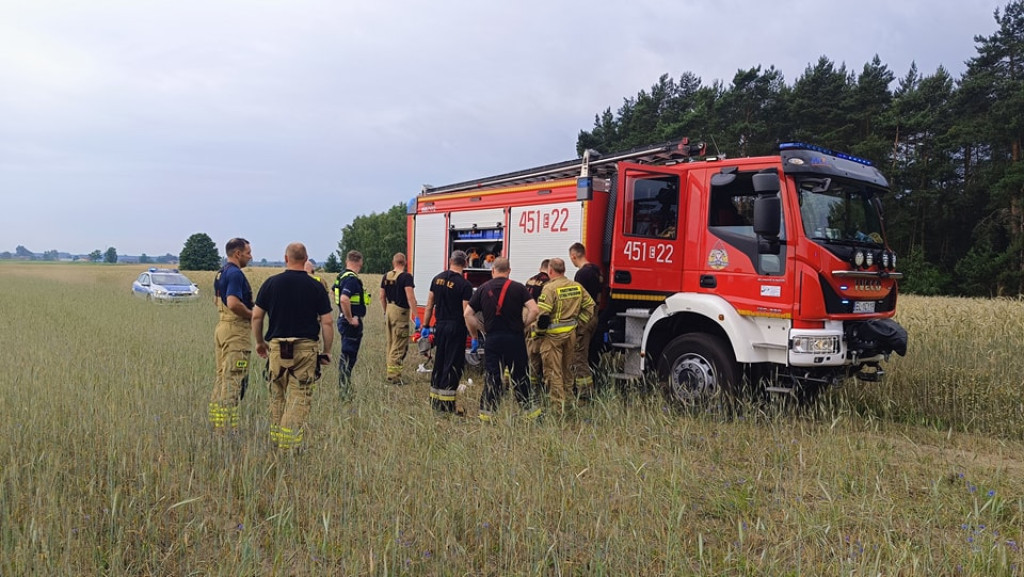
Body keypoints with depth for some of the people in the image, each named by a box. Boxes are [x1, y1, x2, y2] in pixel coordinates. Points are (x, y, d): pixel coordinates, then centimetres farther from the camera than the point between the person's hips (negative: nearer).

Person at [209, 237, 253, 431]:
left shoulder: (220, 273, 16)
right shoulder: (235, 273, -15)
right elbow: (233, 303, -27)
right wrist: (252, 314, -12)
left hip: (222, 326, 10)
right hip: (236, 329, -10)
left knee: (222, 377, 14)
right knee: (234, 380, -7)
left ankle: (216, 422, 20)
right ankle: (228, 426, -5)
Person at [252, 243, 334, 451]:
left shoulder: (271, 283, 2)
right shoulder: (316, 287, -1)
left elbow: (256, 316, 3)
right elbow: (326, 322, -3)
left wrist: (259, 342, 18)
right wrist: (327, 352, 6)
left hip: (277, 346, 2)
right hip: (307, 348, -2)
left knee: (277, 396, 17)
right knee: (299, 398, 2)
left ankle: (276, 440, 26)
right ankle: (290, 442, -3)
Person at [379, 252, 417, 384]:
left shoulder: (386, 277, 8)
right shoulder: (406, 277, -13)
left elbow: (382, 297, 14)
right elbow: (410, 298, -21)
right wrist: (415, 315, -19)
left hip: (389, 310, 7)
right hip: (401, 311, -7)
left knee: (391, 343, 18)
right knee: (399, 346, -3)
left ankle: (390, 370, 26)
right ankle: (393, 375, -5)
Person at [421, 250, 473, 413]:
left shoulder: (437, 279, 7)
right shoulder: (465, 285, -12)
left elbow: (429, 305, 10)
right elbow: (466, 313, -15)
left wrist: (425, 326, 17)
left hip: (440, 326, 6)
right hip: (456, 328, -6)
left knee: (439, 363, 15)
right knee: (453, 365, 0)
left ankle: (434, 401, 22)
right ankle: (446, 404, 0)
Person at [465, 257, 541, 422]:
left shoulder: (483, 289, 3)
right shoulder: (518, 288, -3)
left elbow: (467, 314, 1)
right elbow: (535, 310, -12)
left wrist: (475, 335, 12)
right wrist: (523, 324, 4)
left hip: (492, 339, 1)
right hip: (515, 338, -1)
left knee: (491, 376, 8)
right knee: (520, 376, 9)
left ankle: (487, 412, 11)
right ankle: (529, 410, 17)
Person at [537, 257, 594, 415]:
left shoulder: (550, 288, -16)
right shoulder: (577, 287, 6)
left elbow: (542, 313, -21)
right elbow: (589, 306, 11)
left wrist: (540, 329, -5)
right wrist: (578, 323, 14)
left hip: (553, 336, -7)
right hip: (571, 334, 7)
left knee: (553, 372, 1)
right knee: (566, 370, 20)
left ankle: (557, 409, 3)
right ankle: (567, 402, 30)